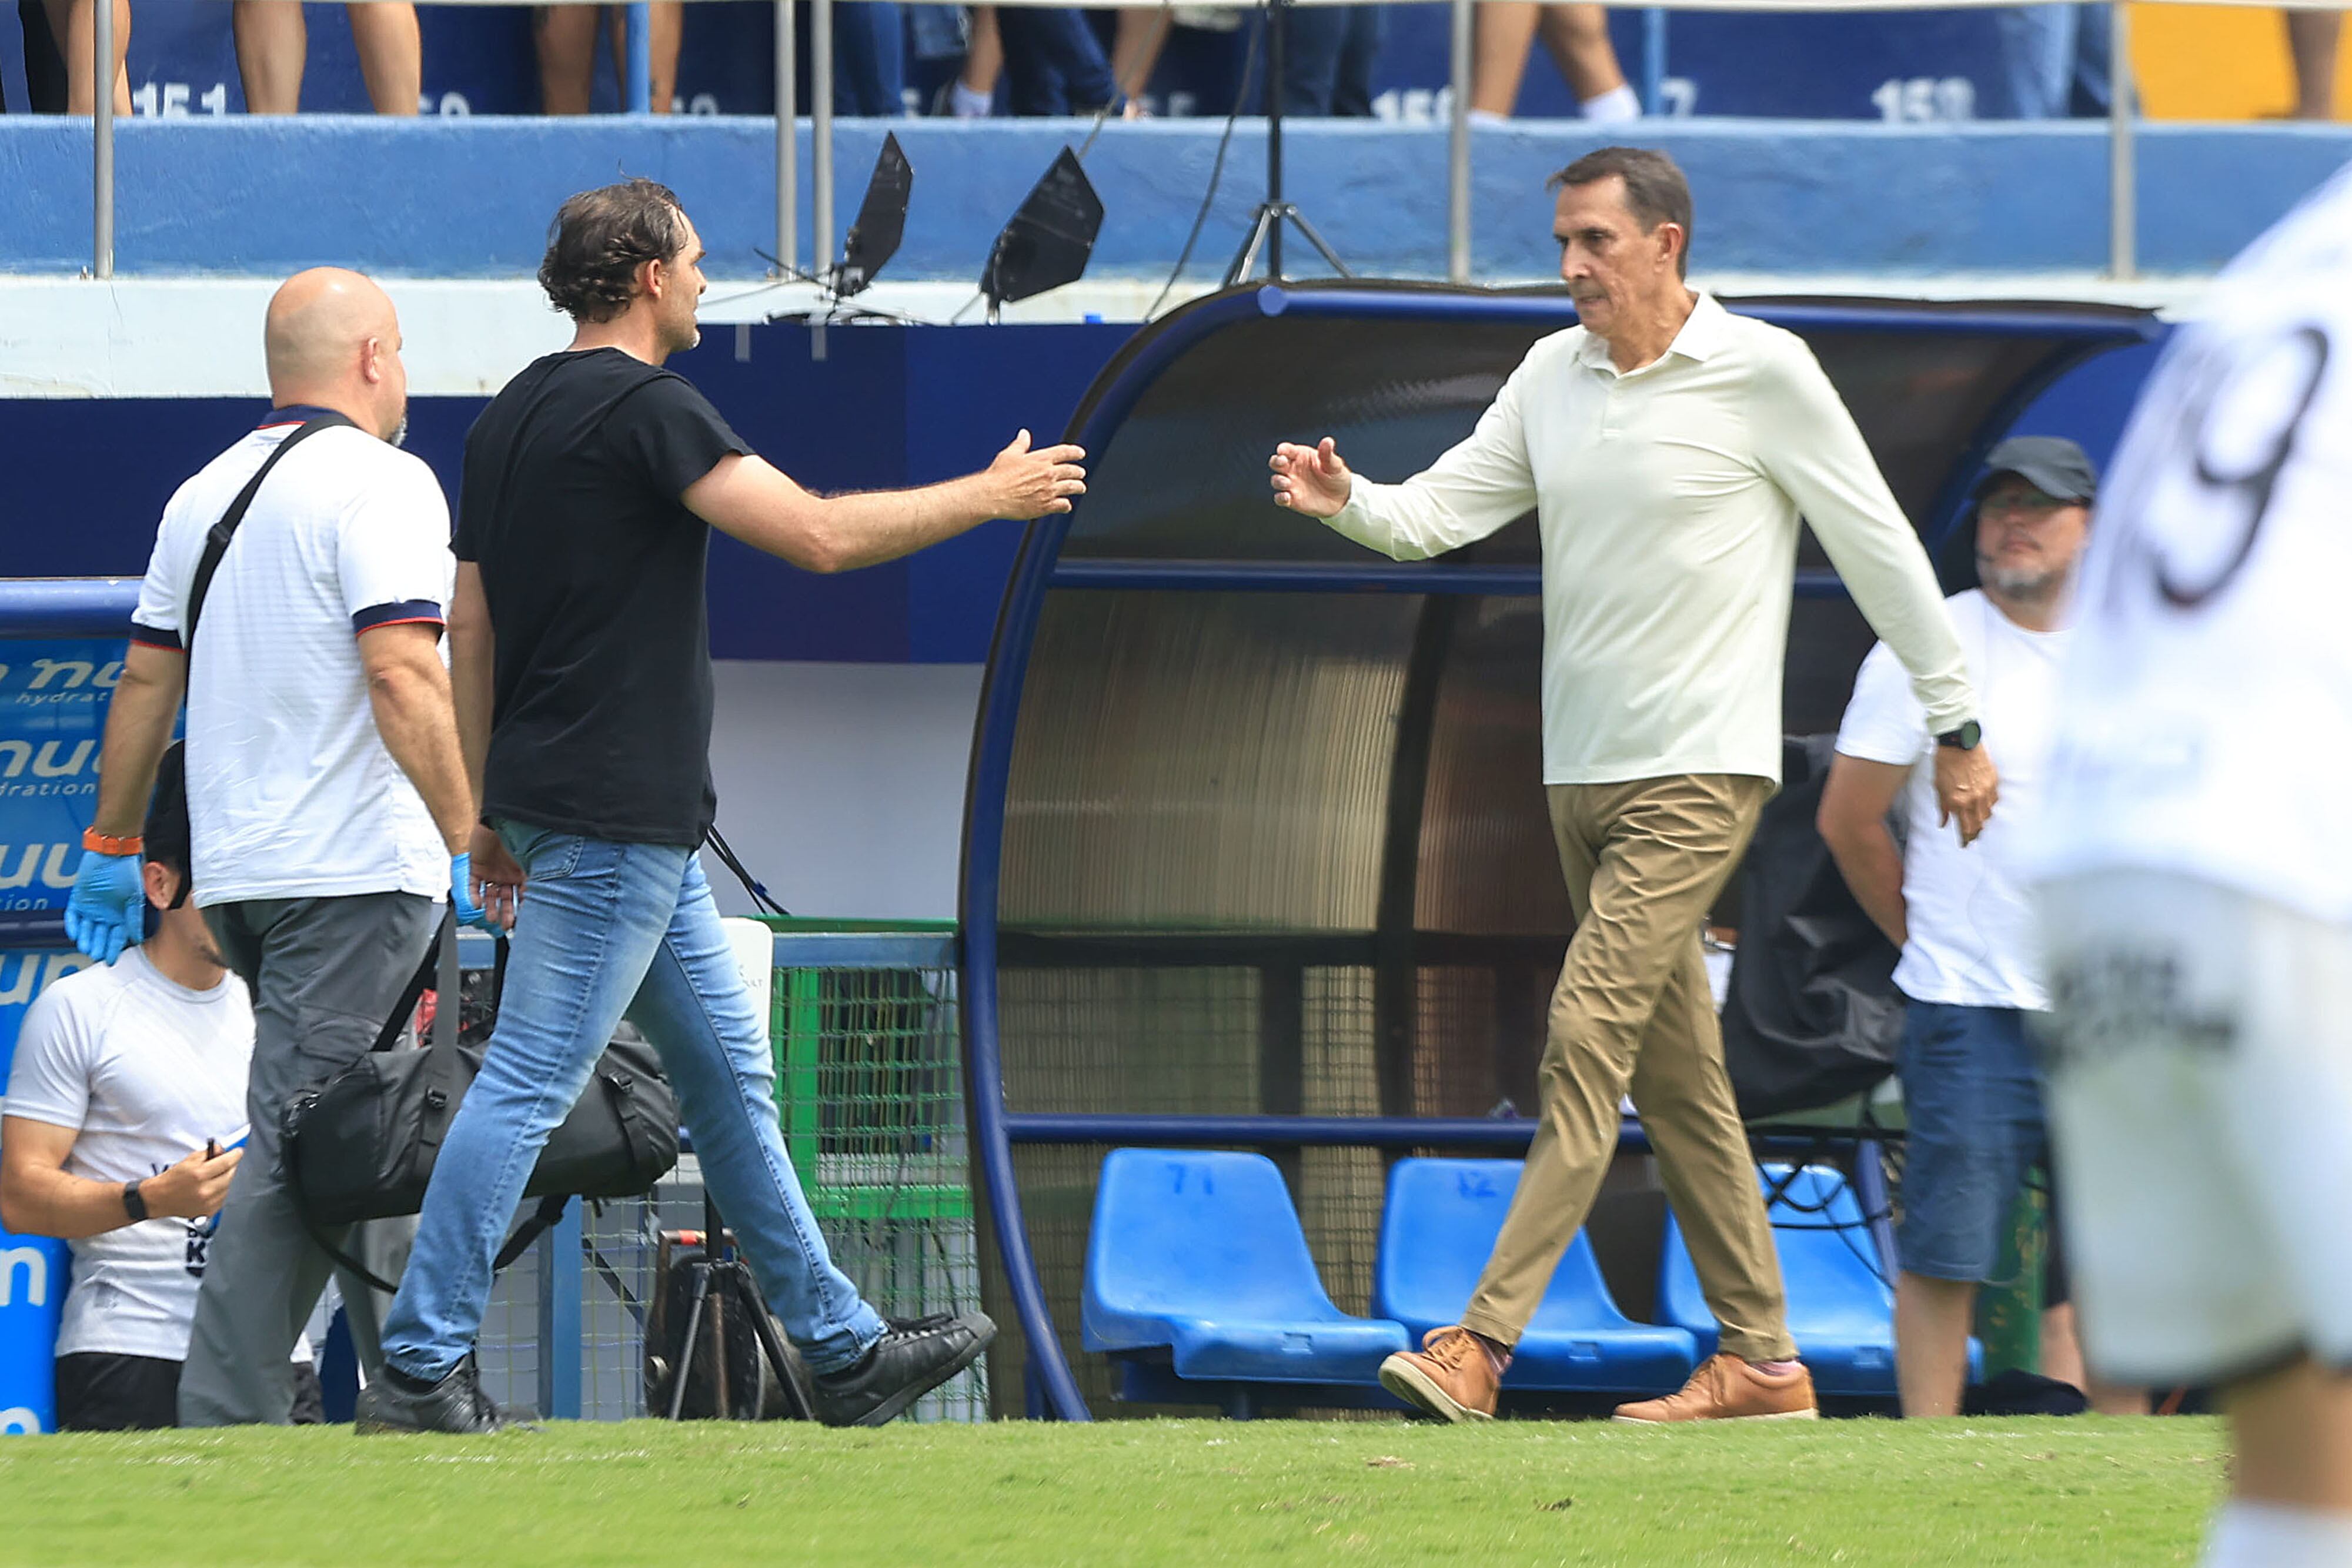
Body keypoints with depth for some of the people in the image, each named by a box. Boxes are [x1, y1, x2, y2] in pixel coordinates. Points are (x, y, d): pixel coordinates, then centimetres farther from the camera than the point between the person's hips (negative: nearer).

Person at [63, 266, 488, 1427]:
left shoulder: (206, 494, 16)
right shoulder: (379, 483, -9)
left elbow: (145, 682, 20)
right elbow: (402, 678, -20)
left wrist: (112, 850, 26)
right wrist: (468, 842, -21)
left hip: (239, 878, 8)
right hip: (356, 872, -8)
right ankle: (225, 1418, -17)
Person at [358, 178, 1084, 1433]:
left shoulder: (513, 416, 14)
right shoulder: (644, 408, -14)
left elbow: (470, 627, 18)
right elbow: (819, 536, -20)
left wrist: (490, 811, 22)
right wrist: (988, 497, -8)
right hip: (617, 812, -10)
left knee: (727, 1070, 14)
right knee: (528, 1084, -9)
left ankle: (843, 1350, 20)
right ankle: (420, 1370, -9)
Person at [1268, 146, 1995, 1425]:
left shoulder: (1761, 372, -7)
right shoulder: (1554, 373, 9)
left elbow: (1879, 547, -2)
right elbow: (1443, 507, 4)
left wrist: (1955, 724, 2)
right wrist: (1349, 503, -18)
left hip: (1697, 769, -7)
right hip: (1581, 771, 7)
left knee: (1587, 1038, -16)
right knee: (1675, 1077, 9)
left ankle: (1482, 1345, -21)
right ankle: (1760, 1360, 15)